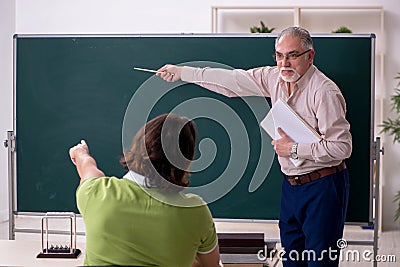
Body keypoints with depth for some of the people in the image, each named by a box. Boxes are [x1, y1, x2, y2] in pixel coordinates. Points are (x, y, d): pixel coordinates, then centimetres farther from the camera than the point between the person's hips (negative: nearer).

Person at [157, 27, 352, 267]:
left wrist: (294, 148, -15)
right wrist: (182, 72, 18)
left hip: (322, 186, -7)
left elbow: (342, 147, -20)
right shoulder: (275, 78, 5)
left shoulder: (324, 91, -17)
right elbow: (232, 80, 15)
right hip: (291, 184, 7)